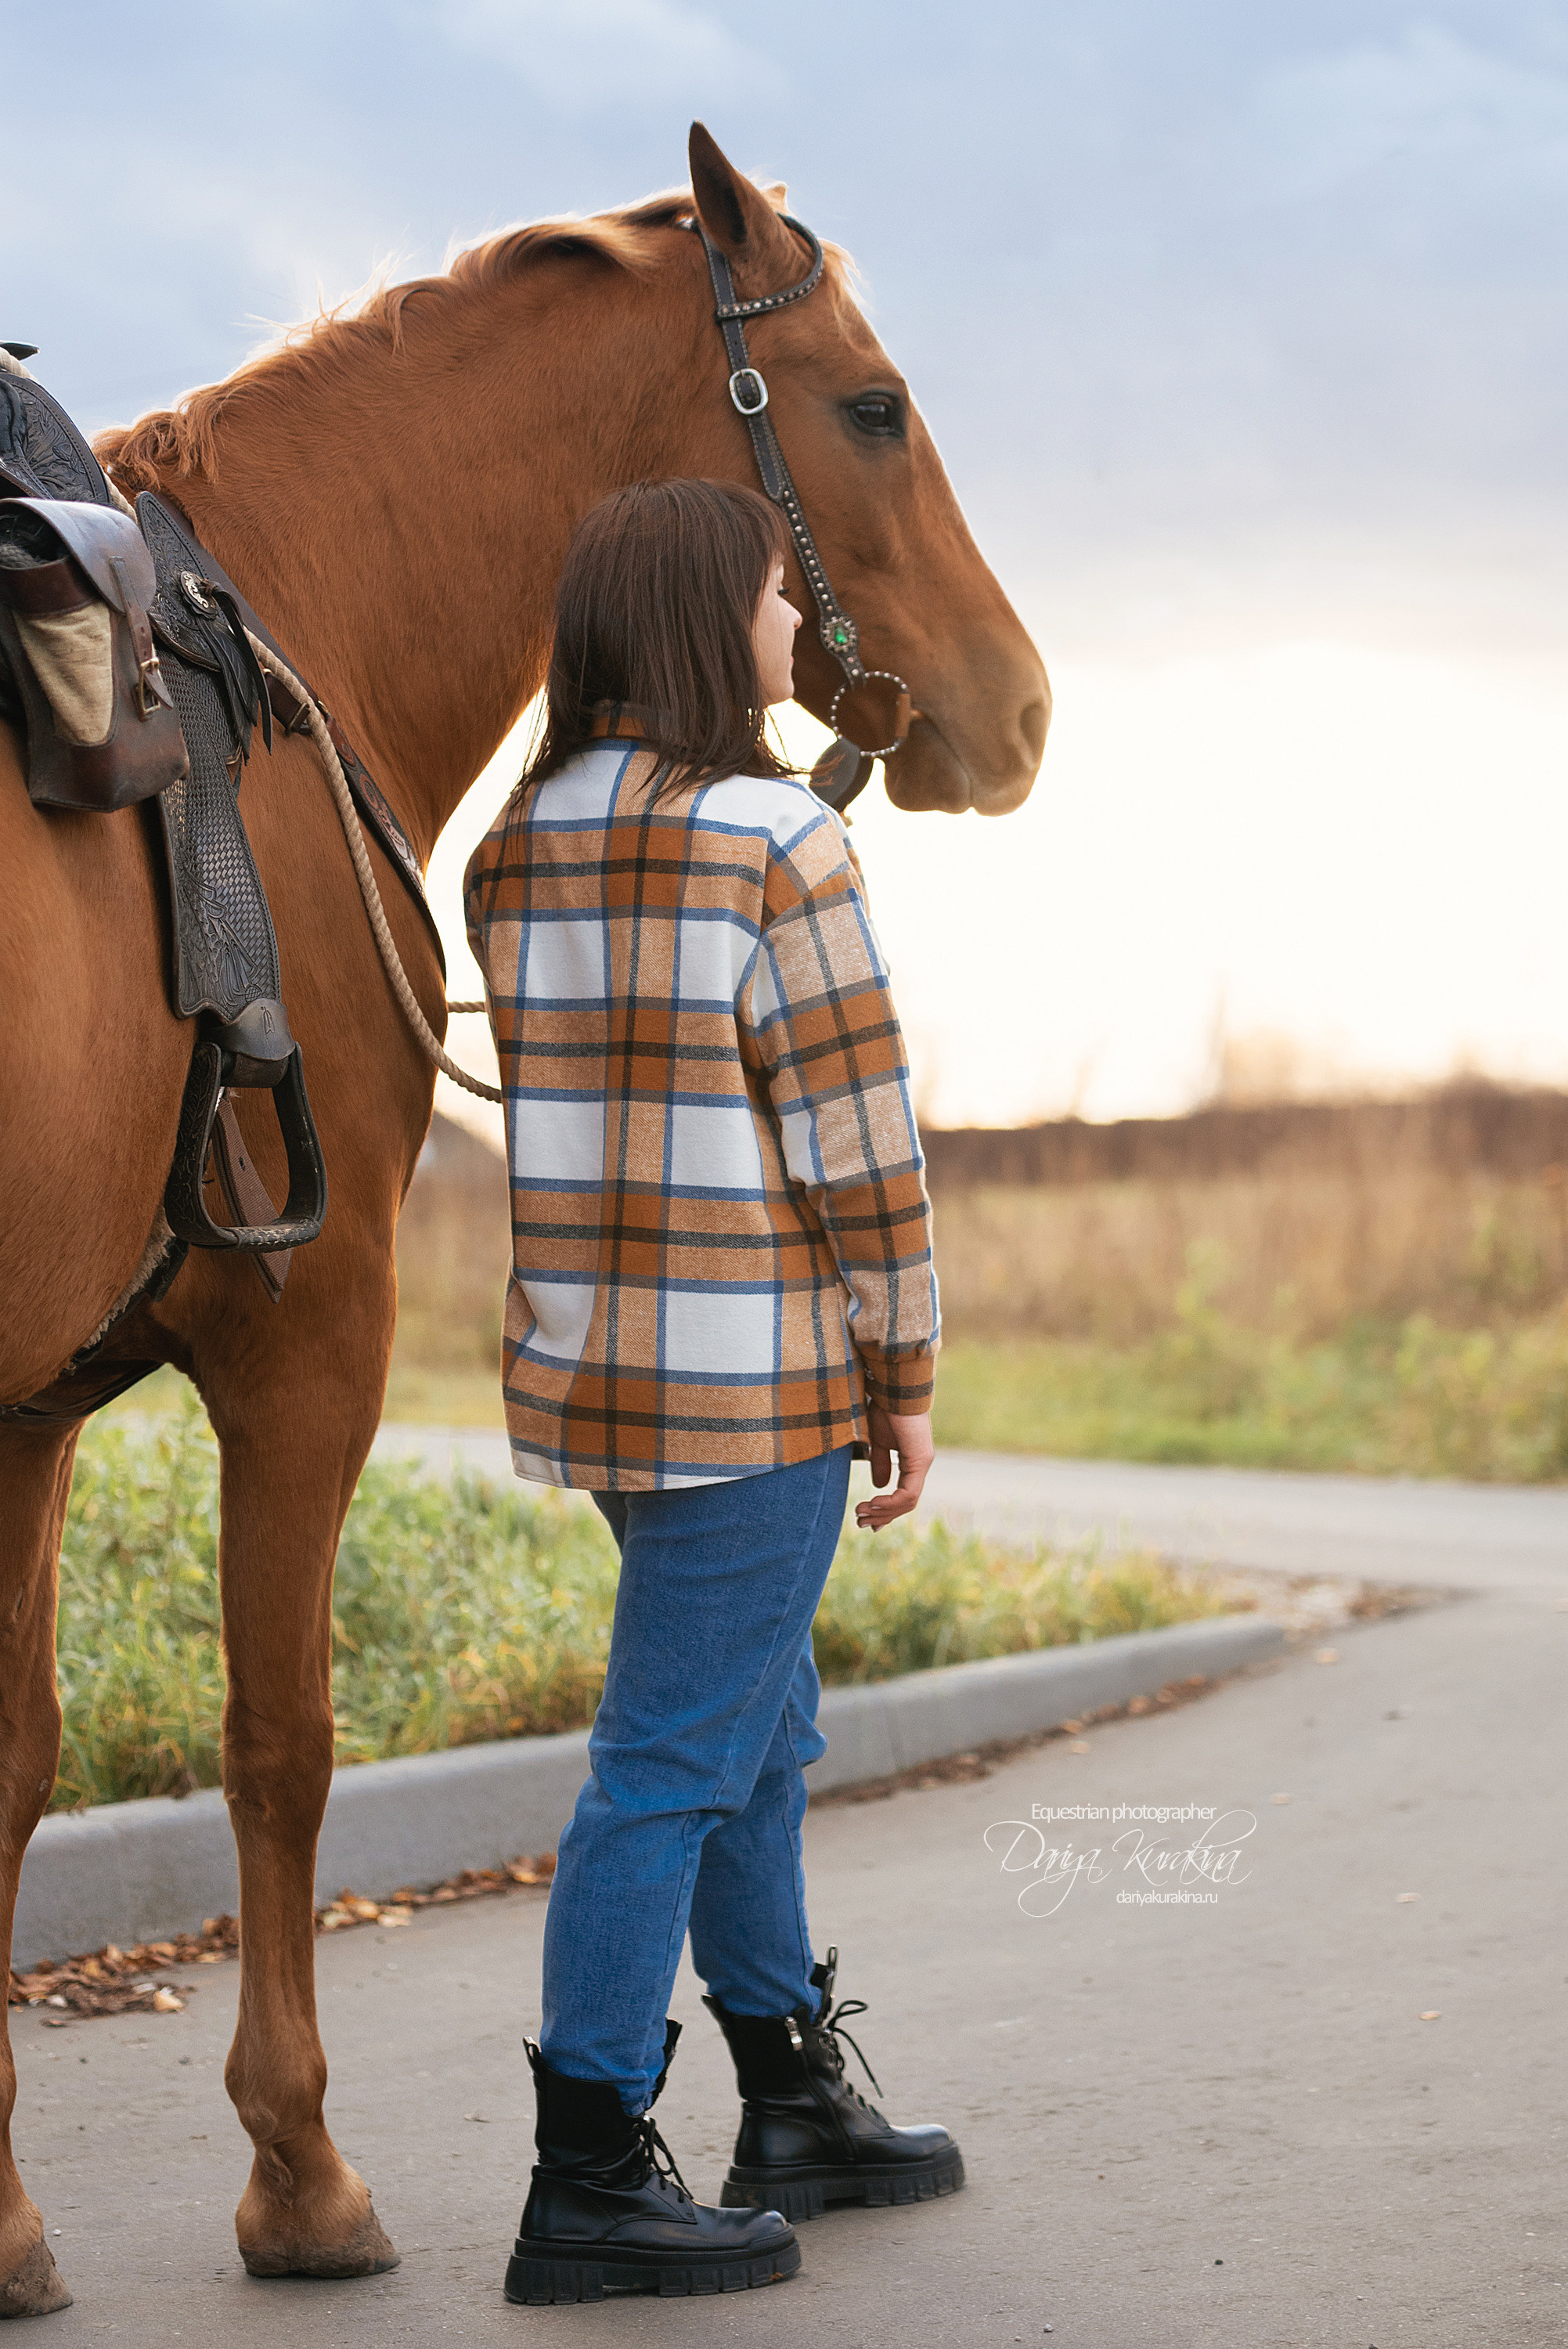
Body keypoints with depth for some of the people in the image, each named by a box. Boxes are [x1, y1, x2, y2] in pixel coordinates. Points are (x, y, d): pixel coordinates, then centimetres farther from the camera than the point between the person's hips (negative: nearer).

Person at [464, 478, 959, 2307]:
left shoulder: (515, 851, 8)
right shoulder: (777, 846, -15)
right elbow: (858, 1142, -14)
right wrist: (904, 1373, -6)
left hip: (590, 1363, 8)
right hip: (761, 1386, -8)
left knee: (759, 1737, 20)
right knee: (672, 1762, -2)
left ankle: (796, 2111, 32)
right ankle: (588, 2191, 4)